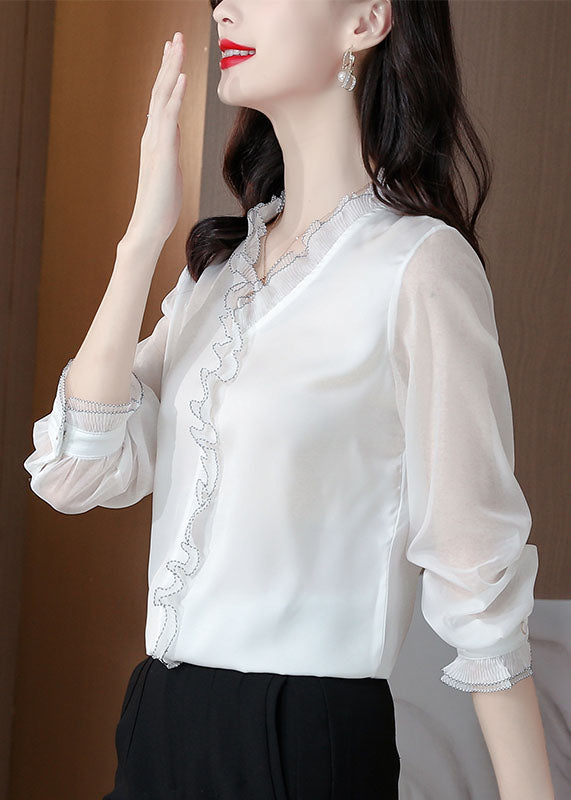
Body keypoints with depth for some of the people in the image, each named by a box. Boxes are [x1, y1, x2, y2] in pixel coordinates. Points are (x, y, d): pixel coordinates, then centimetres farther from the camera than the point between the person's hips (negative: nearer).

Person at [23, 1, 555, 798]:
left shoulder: (419, 261, -12)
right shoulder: (222, 260, 9)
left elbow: (478, 569, -12)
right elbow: (76, 475, -2)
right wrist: (144, 235, -5)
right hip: (162, 723, 7)